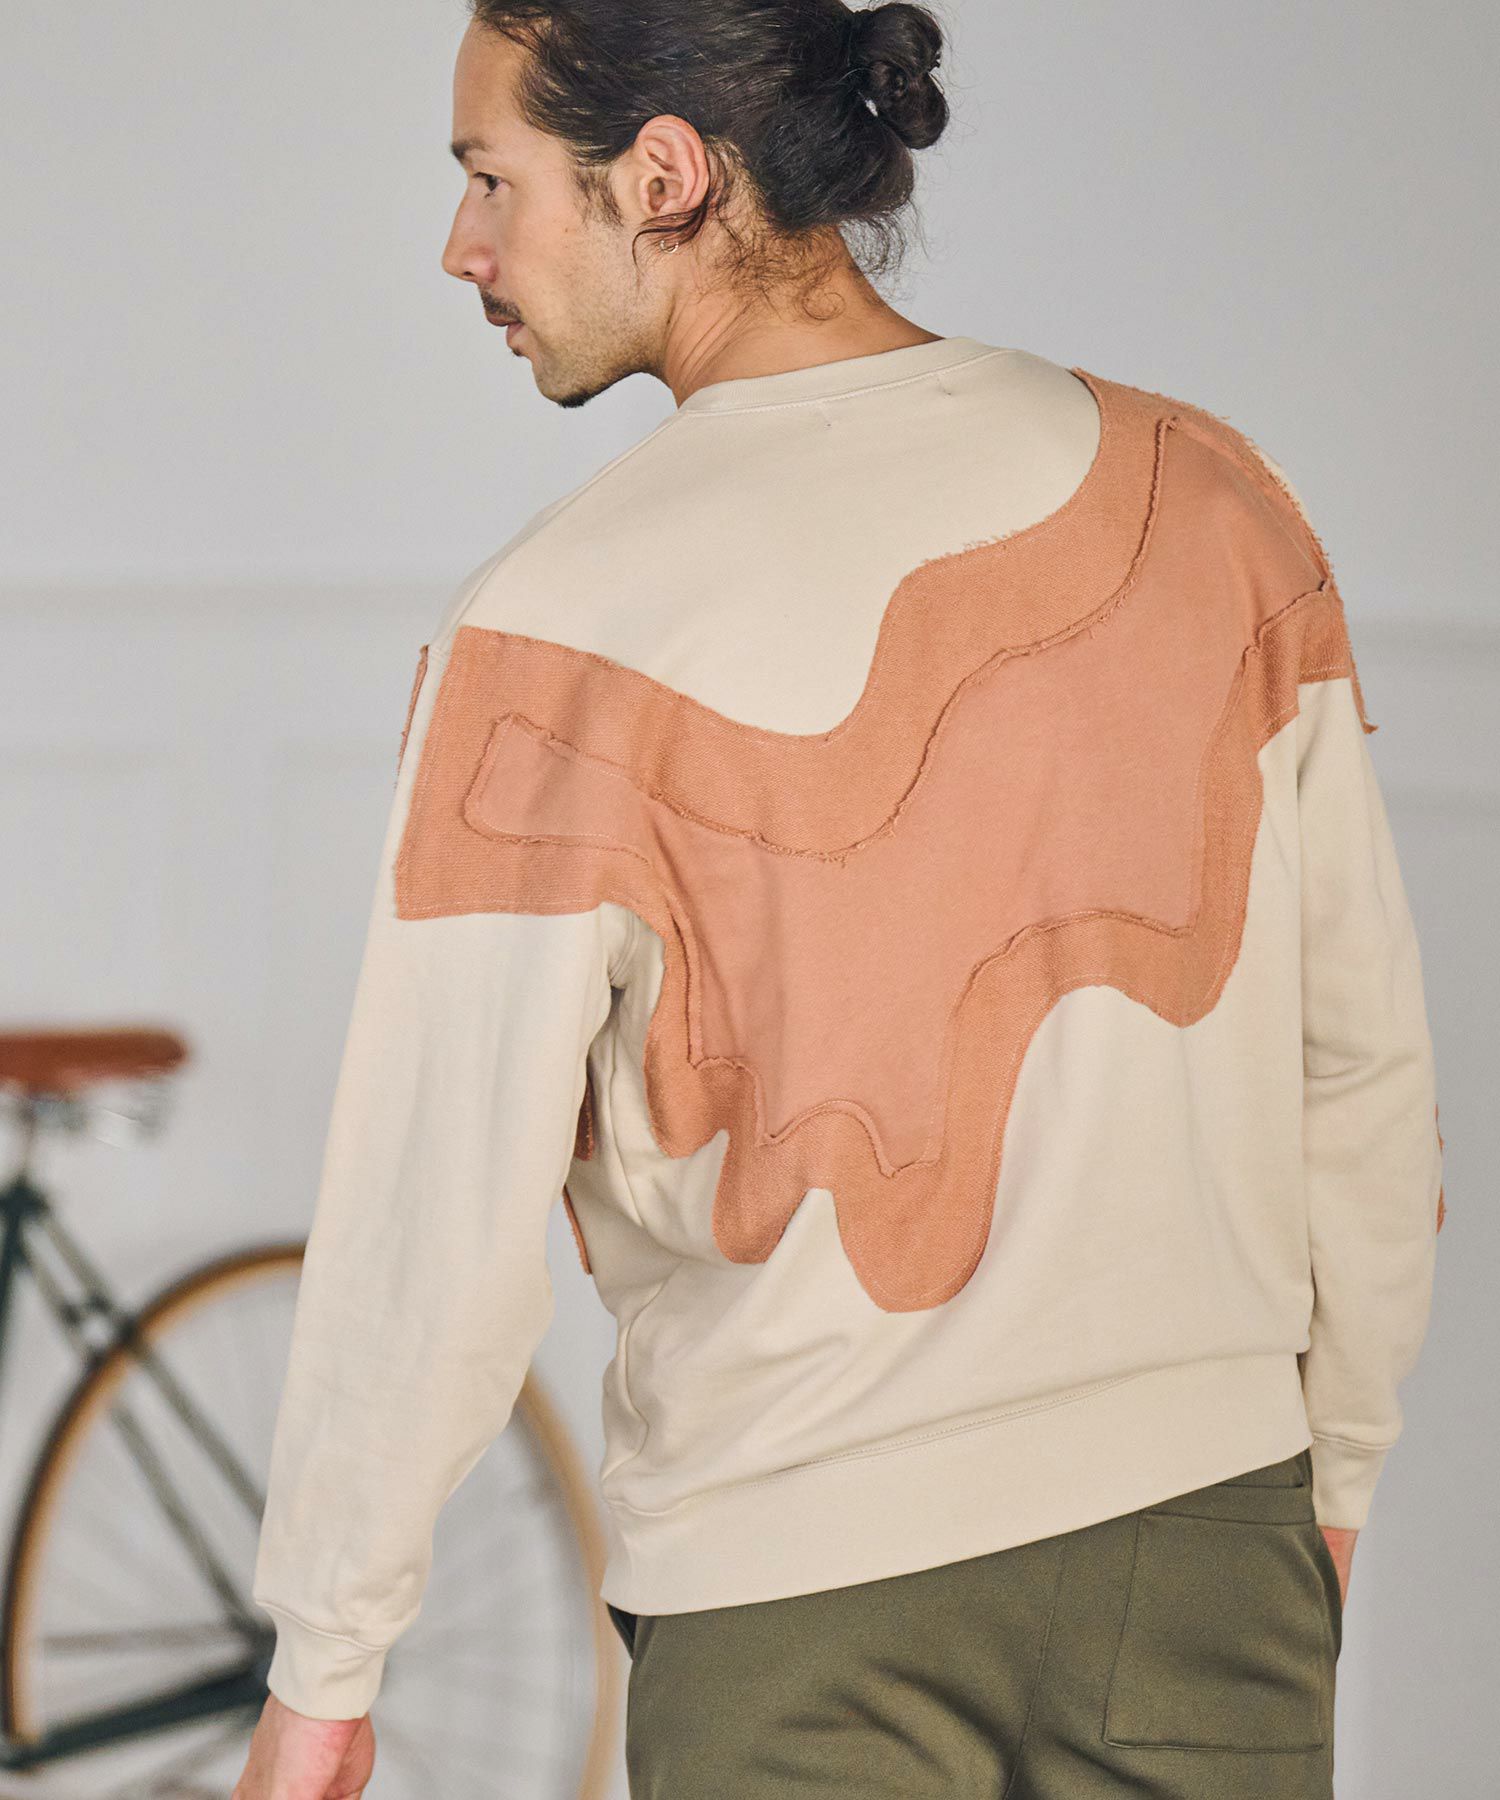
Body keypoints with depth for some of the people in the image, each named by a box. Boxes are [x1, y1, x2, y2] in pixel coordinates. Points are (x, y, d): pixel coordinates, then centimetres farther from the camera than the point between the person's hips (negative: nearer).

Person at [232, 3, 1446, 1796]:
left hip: (800, 1605, -3)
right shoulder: (1208, 499, -1)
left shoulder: (561, 630, -14)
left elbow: (440, 1228, -13)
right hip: (1208, 1533, 4)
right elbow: (1365, 1060, 6)